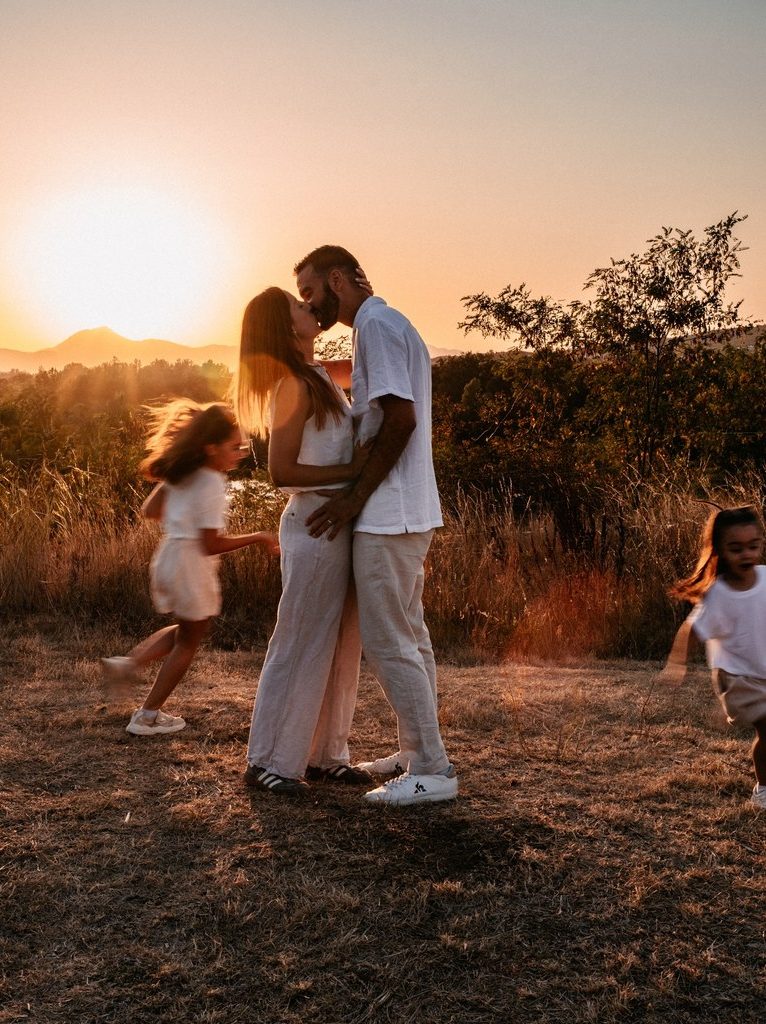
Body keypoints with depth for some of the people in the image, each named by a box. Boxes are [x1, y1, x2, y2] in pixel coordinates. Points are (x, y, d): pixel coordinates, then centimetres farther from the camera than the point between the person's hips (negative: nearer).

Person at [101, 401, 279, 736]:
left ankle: (129, 662, 15)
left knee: (185, 630, 28)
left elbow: (149, 509, 12)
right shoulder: (211, 484, -20)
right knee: (189, 642, 9)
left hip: (168, 555, 8)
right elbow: (211, 544, -21)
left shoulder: (180, 475, 5)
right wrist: (258, 538, -15)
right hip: (192, 566, -8)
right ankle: (148, 715, 14)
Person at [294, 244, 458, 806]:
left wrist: (356, 496, -17)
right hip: (409, 513, 11)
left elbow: (400, 419, -21)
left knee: (389, 643, -6)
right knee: (409, 637, 15)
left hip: (389, 513, -11)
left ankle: (432, 771, -1)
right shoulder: (389, 325, 20)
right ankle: (416, 752, 24)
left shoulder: (376, 325, -11)